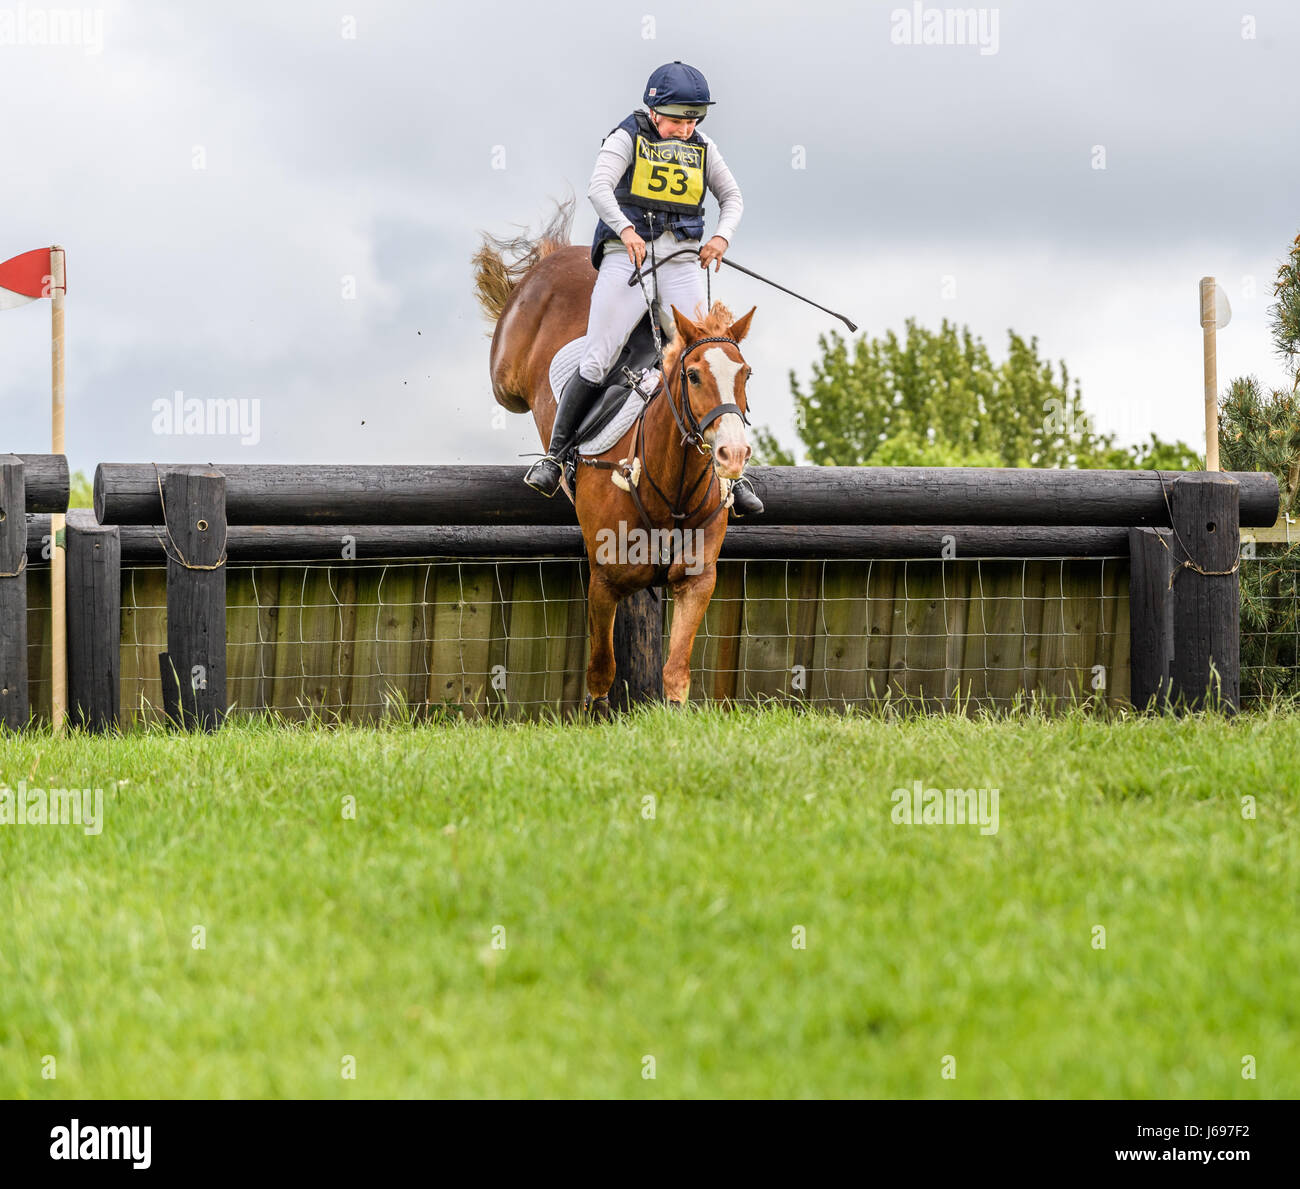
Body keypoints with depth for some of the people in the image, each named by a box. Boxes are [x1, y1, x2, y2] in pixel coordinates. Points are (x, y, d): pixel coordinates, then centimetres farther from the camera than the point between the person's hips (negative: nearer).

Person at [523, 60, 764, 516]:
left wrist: (722, 236, -1)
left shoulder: (702, 149, 13)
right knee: (595, 363, -9)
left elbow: (732, 196, 20)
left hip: (681, 263, 3)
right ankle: (555, 454, 6)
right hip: (628, 256, -3)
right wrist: (625, 228, -31)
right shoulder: (628, 138, 0)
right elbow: (599, 187, -14)